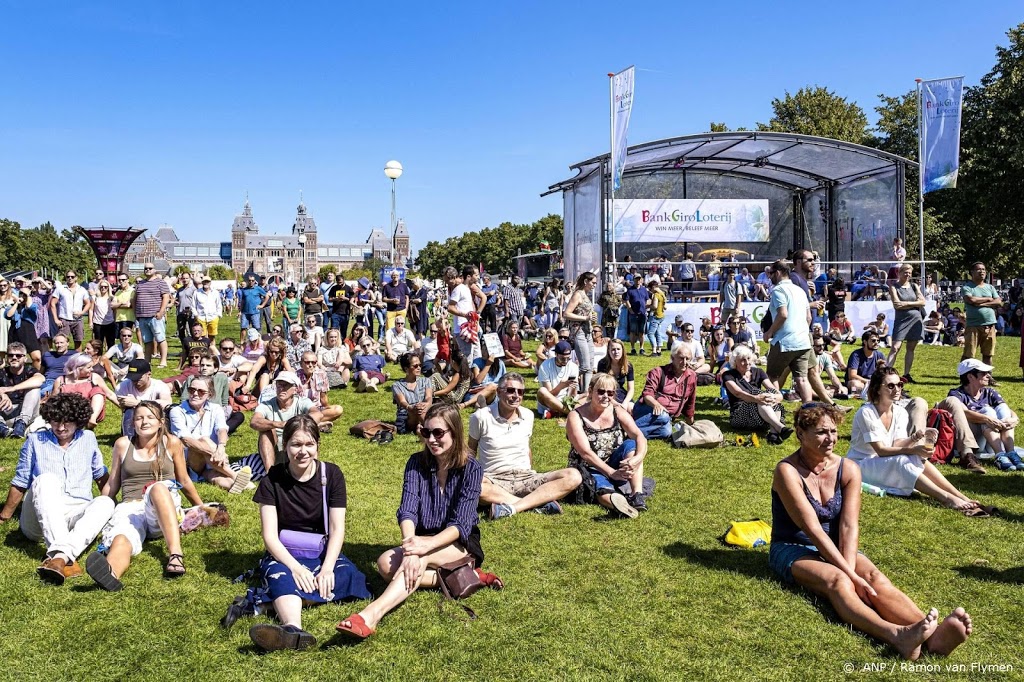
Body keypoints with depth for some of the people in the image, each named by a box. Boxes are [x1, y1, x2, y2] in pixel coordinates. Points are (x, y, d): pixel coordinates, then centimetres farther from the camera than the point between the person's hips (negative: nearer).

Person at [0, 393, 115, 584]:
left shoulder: (88, 439, 18)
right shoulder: (35, 440, 14)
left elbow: (101, 476, 26)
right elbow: (20, 483, 18)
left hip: (78, 514, 1)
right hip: (39, 519, -1)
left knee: (105, 503, -32)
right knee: (46, 479, -34)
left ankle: (60, 556, -55)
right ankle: (60, 555, -55)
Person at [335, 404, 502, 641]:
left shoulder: (471, 469, -12)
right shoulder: (417, 463, -2)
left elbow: (461, 524, -20)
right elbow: (407, 510, -15)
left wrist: (426, 545, -38)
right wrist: (410, 545, -36)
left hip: (460, 545, -4)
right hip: (423, 541, 4)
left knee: (421, 557, -36)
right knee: (386, 563, -26)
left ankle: (372, 614, -52)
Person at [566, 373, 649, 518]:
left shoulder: (618, 412, 1)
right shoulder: (576, 416, -10)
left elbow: (640, 437, -14)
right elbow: (585, 453, -19)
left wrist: (637, 459, -36)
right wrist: (611, 473, -29)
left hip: (616, 466, 4)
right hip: (588, 469, -4)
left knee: (631, 444, -23)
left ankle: (638, 495, -37)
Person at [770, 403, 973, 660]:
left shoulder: (848, 469, -2)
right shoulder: (788, 471, -17)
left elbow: (849, 526, -12)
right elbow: (813, 528, -23)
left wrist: (850, 572, -26)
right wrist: (850, 575, -28)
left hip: (836, 548, 5)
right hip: (792, 549, -5)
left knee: (873, 575, -27)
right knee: (836, 580, -35)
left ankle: (933, 634, -51)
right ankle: (897, 635, -61)